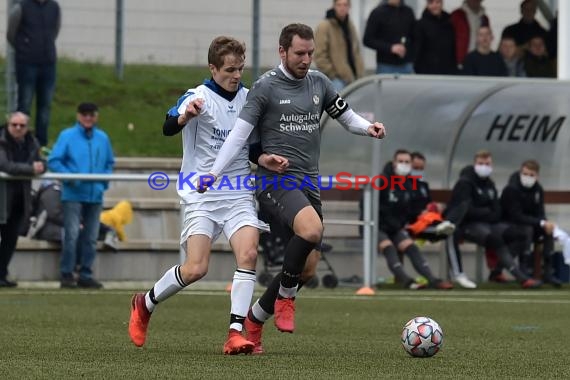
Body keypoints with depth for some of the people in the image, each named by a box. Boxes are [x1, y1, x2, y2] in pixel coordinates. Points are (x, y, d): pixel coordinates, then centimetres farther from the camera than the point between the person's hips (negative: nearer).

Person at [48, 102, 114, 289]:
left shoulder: (102, 138, 12)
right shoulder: (67, 136, 0)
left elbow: (110, 163, 20)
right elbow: (53, 161, -4)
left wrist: (104, 181, 4)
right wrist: (69, 177, -15)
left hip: (95, 195, 4)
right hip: (73, 195, -4)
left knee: (90, 237, 7)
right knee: (72, 234, -12)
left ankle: (86, 274, 14)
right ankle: (66, 274, -5)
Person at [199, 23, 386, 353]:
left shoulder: (319, 83, 11)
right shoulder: (266, 87, -5)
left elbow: (347, 117, 18)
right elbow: (240, 133, -7)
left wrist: (368, 128, -4)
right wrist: (214, 173, -16)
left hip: (309, 182, 7)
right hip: (276, 179, -6)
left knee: (306, 265, 5)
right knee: (311, 229, -33)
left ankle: (254, 319, 24)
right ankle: (286, 297, -12)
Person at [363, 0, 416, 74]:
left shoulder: (408, 12, 9)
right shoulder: (378, 13, -2)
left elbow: (414, 39, 15)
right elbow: (367, 40, -5)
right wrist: (390, 48, -17)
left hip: (406, 65, 4)